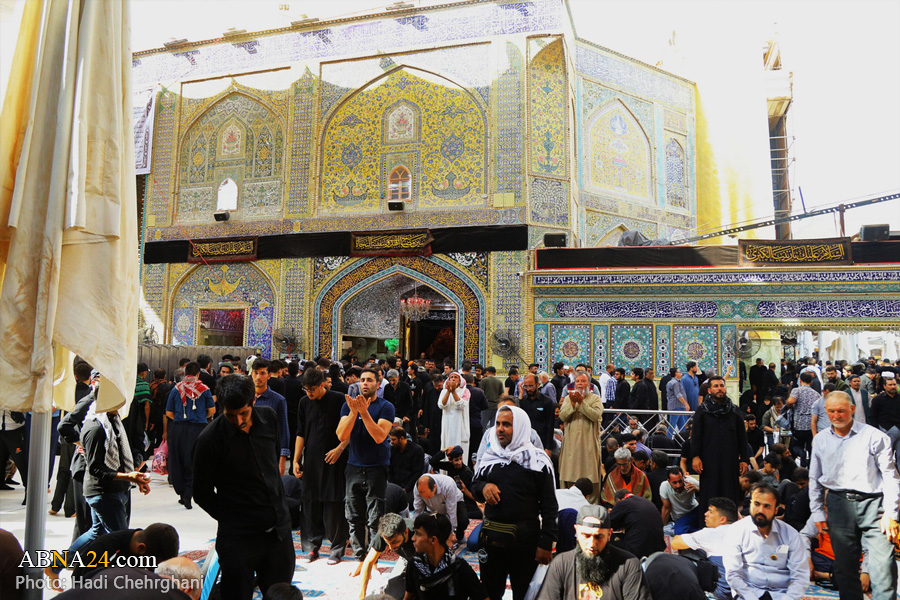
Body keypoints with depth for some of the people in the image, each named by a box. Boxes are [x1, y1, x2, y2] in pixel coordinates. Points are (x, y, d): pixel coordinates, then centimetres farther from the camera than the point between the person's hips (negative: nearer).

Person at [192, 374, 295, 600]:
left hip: (279, 530, 5)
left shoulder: (268, 418, -1)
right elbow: (202, 494, -4)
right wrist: (231, 518, 2)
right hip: (239, 538, -4)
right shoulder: (210, 439, -14)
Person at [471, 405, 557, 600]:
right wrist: (483, 487, -6)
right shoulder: (489, 457, 6)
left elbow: (549, 505, -8)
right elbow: (474, 486, 17)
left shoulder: (537, 461, -7)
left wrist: (545, 543, -12)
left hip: (525, 539, -4)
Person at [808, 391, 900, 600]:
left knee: (882, 566, -9)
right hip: (839, 504, 3)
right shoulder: (821, 440, 9)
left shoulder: (873, 436, -2)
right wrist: (817, 512, 11)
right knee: (844, 566, 10)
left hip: (873, 504, -3)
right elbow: (814, 479, 15)